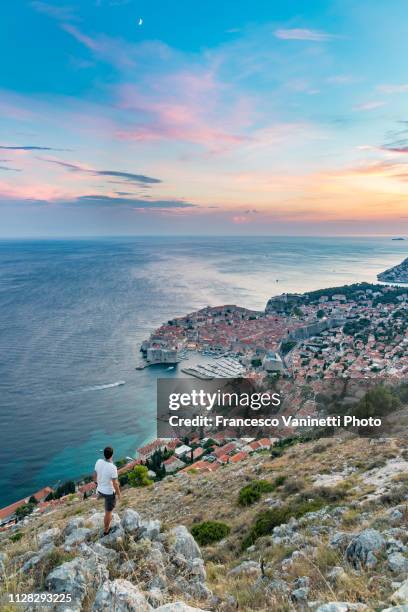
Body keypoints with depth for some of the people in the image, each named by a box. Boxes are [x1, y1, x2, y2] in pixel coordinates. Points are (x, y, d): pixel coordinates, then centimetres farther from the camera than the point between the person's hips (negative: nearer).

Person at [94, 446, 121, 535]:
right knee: (109, 512, 19)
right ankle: (106, 530, 38)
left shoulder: (98, 462, -18)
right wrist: (119, 494, -8)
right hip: (109, 492, -5)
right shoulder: (113, 467, -36)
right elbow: (115, 484, -27)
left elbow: (95, 475, 0)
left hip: (100, 489, 5)